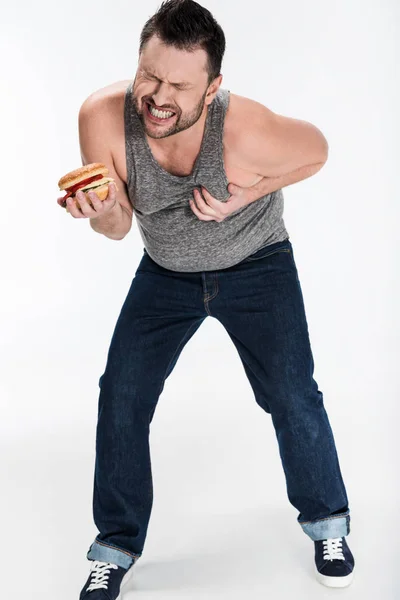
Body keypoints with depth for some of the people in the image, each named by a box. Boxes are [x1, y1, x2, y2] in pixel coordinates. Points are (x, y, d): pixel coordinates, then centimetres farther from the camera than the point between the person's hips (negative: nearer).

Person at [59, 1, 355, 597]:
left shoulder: (247, 130, -34)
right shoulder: (103, 116, -25)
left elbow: (317, 150, -11)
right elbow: (119, 226, -12)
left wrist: (244, 196, -25)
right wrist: (102, 213, -37)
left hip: (258, 268, -2)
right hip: (166, 273, 3)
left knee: (293, 397, 0)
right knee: (121, 397, -2)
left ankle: (327, 523, 28)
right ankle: (115, 549, 18)